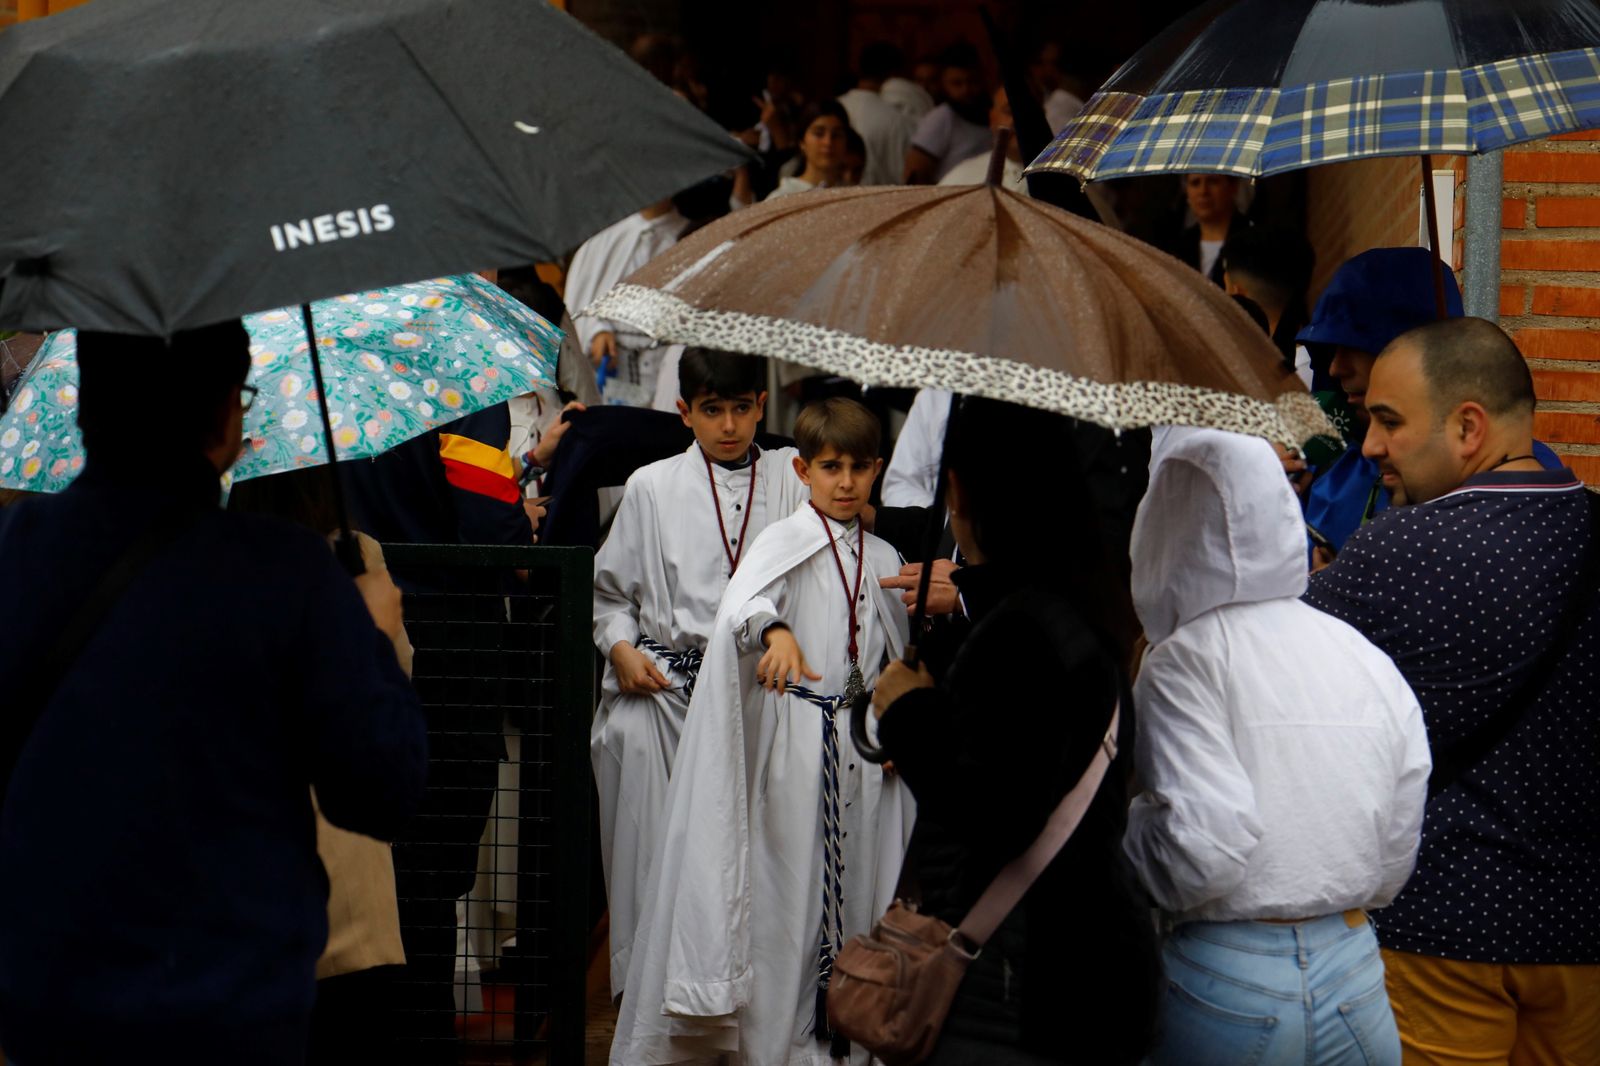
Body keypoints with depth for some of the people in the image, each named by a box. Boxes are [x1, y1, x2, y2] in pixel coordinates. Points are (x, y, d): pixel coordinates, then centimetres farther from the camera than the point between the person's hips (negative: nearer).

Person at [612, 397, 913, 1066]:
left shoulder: (883, 559, 13)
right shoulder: (785, 541, -5)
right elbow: (743, 601, -26)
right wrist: (777, 632, -46)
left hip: (862, 746, 5)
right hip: (795, 739, -5)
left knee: (859, 886, 7)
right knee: (786, 891, -4)